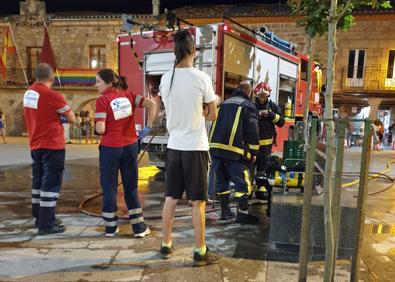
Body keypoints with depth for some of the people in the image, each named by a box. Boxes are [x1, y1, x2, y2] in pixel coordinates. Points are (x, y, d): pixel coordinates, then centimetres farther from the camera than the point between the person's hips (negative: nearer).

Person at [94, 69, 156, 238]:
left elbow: (100, 129, -17)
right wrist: (148, 126, -2)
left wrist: (96, 127, 6)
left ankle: (110, 227, 20)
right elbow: (152, 104, -5)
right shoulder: (128, 96, 4)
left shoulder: (102, 100, -9)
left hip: (110, 148, -4)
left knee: (109, 187, 11)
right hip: (130, 146, 4)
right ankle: (139, 228, 15)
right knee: (131, 187, 12)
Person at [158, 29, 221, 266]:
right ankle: (201, 252, 13)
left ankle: (166, 245, 26)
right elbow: (213, 115, -3)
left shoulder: (166, 79, 4)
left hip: (174, 145, 5)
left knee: (171, 198, 15)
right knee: (198, 202, 3)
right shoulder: (202, 78, -10)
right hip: (195, 147, -5)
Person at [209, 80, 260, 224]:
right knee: (242, 182, 2)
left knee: (222, 180, 14)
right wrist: (253, 152, 0)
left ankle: (225, 211, 22)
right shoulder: (248, 105, 2)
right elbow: (252, 131, -5)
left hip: (215, 147, 7)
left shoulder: (224, 103, 22)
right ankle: (242, 214, 2)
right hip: (233, 150, -6)